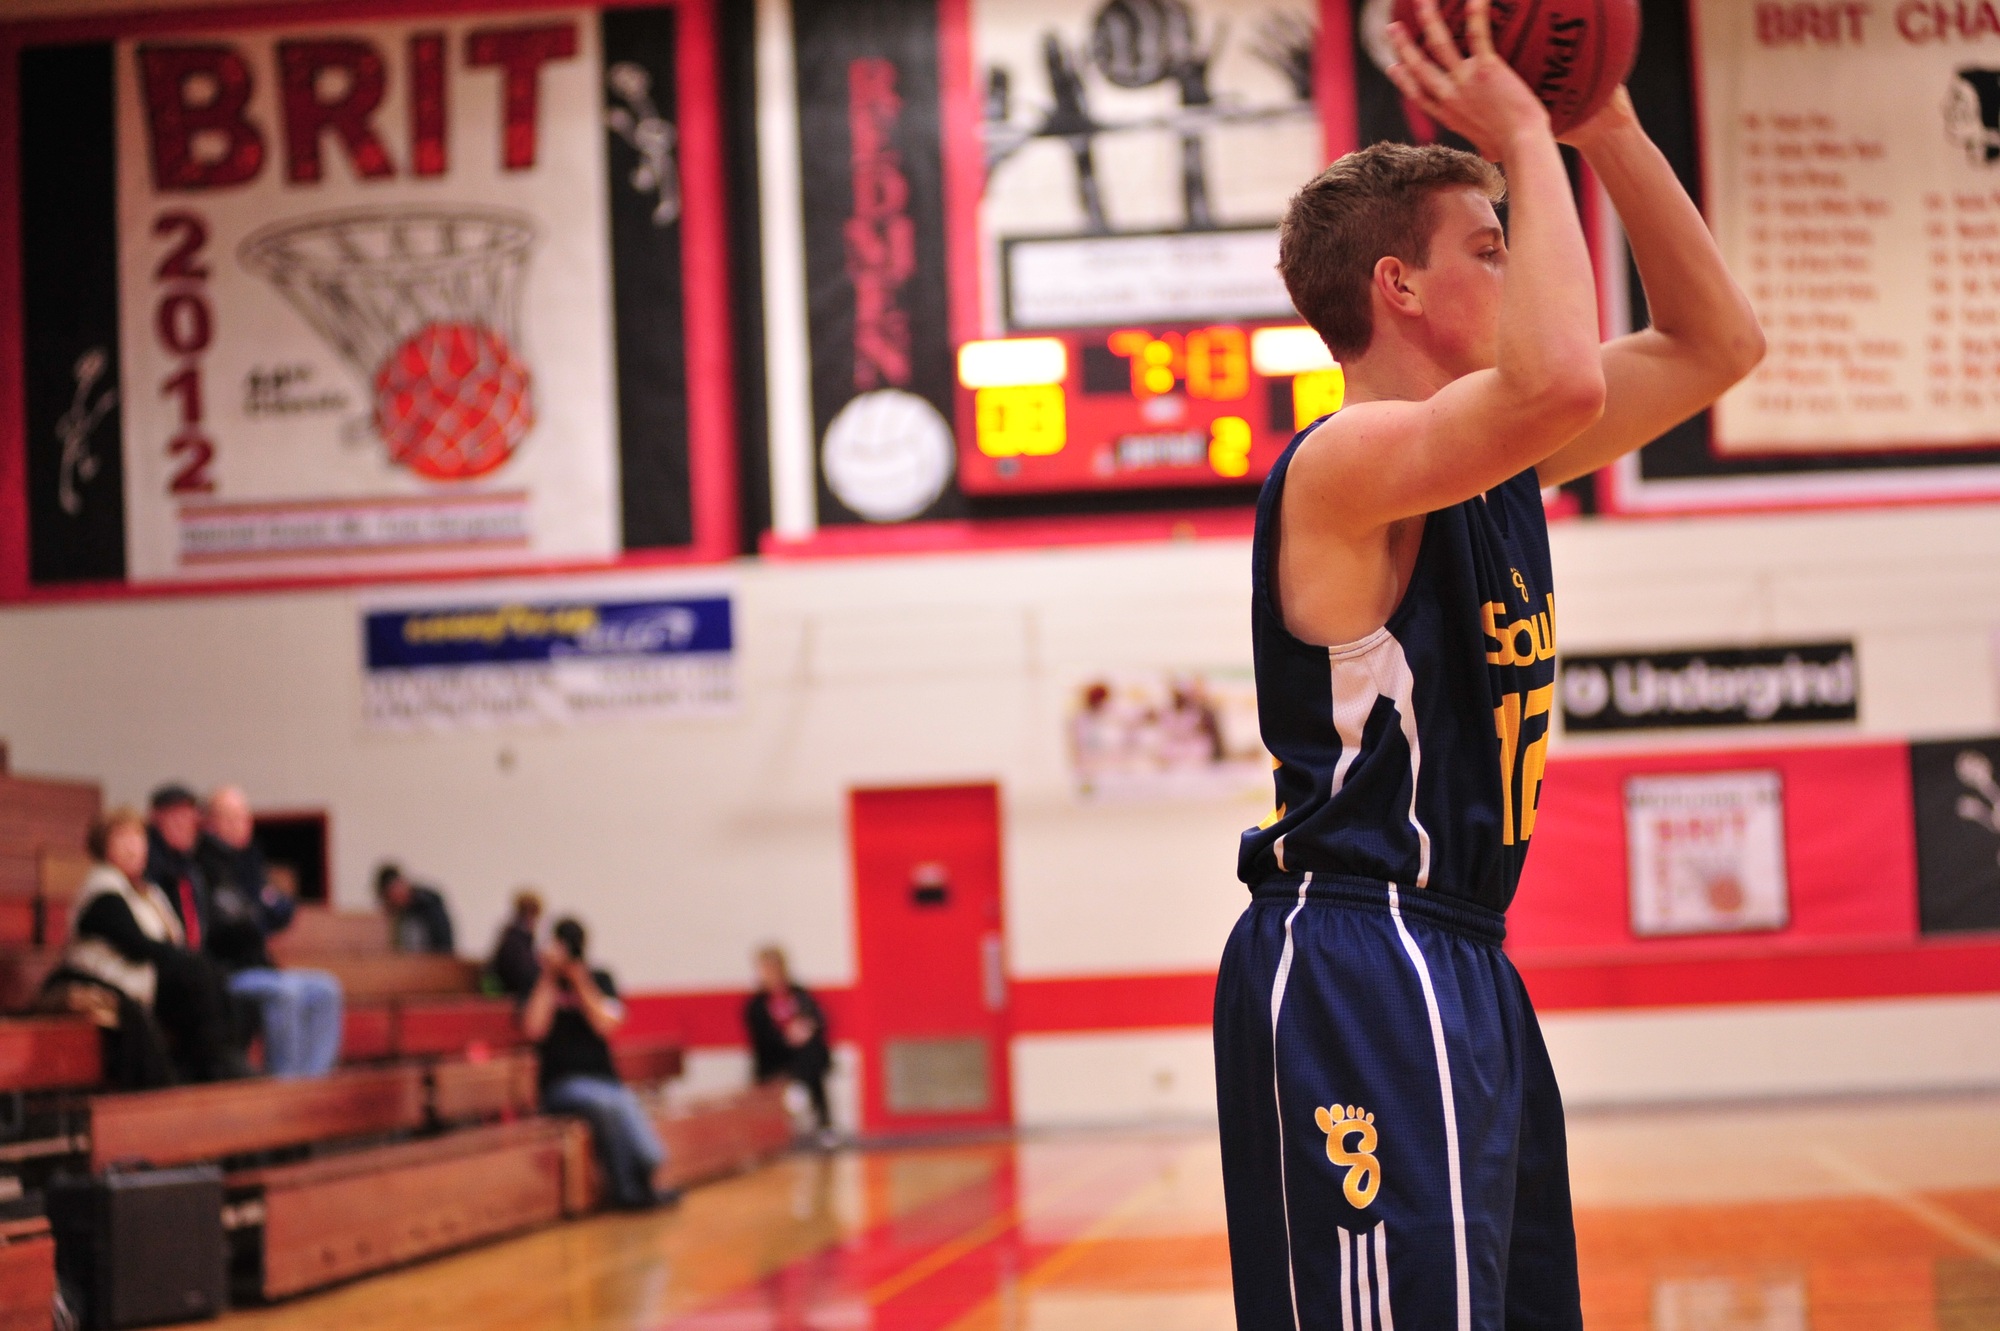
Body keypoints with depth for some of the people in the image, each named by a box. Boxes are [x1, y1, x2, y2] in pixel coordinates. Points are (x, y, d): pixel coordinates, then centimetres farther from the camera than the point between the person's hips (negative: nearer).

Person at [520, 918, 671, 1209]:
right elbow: (534, 1029, -11)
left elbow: (605, 1025, -4)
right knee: (606, 1103, -35)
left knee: (627, 1104, -33)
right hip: (561, 1083, -3)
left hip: (603, 1077, 3)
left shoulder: (599, 980, 13)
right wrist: (549, 978, -8)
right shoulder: (537, 983, 6)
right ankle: (631, 1187, -30)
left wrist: (580, 981, -9)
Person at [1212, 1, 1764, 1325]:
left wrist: (1609, 129, 10)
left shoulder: (1495, 462, 15)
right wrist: (1525, 139, -19)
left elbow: (1716, 344, 20)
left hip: (1465, 970, 10)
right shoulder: (1344, 463, -14)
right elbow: (1562, 374, -33)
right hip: (1351, 977, -10)